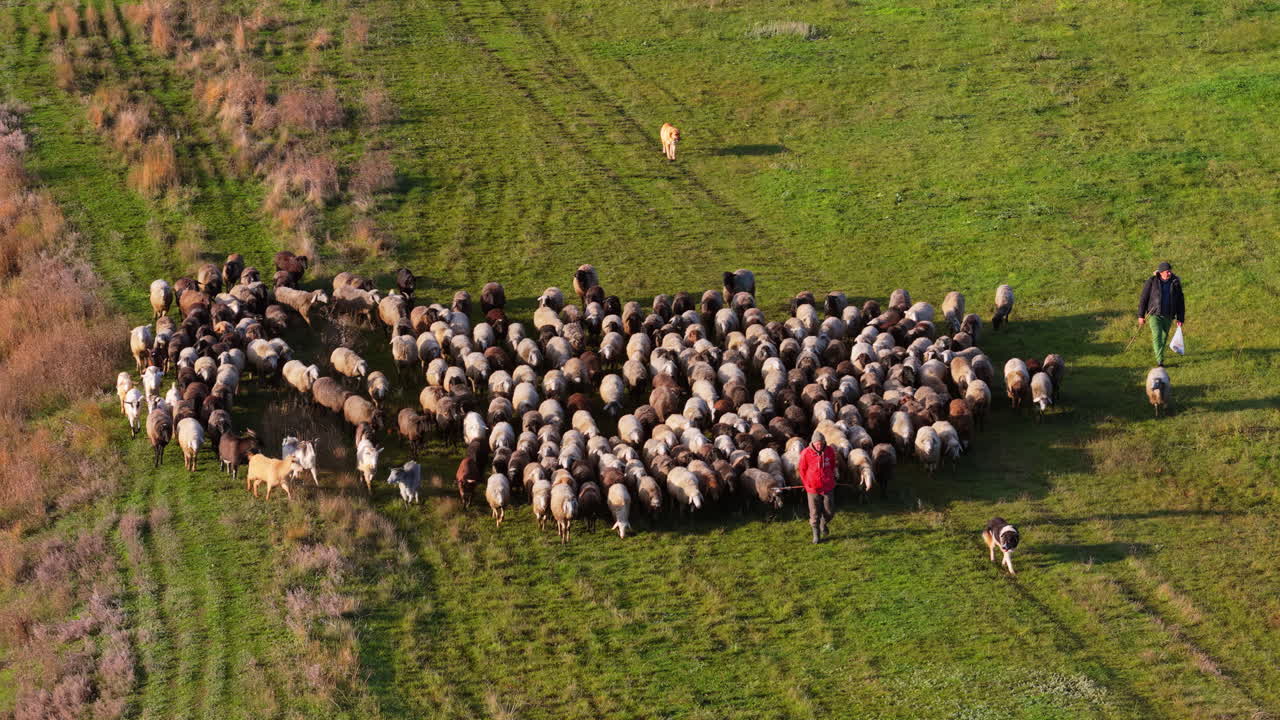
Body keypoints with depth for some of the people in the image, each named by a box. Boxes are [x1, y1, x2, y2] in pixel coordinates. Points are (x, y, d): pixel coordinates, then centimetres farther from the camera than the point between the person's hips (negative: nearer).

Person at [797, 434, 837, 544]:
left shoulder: (830, 451, -6)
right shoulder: (806, 453, -14)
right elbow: (802, 470, -1)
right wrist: (807, 484, 2)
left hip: (828, 487, 2)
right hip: (813, 488, -2)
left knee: (829, 511, 6)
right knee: (814, 513, 3)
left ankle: (823, 523, 37)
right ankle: (816, 534, 17)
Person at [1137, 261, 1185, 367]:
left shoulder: (1175, 282, -5)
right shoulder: (1152, 281, -10)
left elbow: (1180, 302, 2)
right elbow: (1143, 298, -3)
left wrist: (1180, 318, 2)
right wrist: (1141, 315, -2)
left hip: (1168, 316, 3)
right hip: (1154, 314, -3)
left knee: (1164, 336, 13)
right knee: (1157, 335, -15)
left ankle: (1160, 353, 37)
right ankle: (1160, 361, -18)